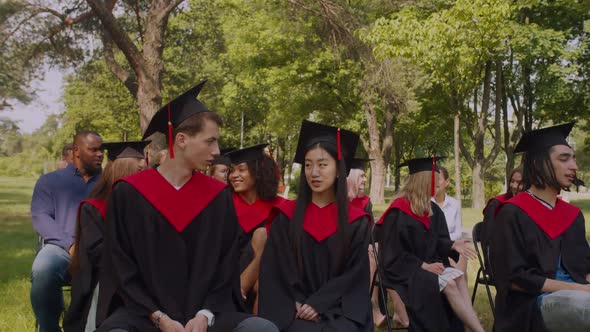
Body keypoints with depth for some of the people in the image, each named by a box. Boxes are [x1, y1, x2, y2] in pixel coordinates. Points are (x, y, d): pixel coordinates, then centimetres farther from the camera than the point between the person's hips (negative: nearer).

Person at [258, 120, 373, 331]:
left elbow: (355, 275, 0)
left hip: (340, 312, 0)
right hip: (296, 313, 0)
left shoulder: (356, 222, 6)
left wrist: (318, 304, -11)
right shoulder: (286, 216, 7)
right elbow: (275, 270, 2)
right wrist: (297, 306, -11)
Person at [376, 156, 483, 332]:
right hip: (404, 269, -7)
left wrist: (453, 245, -8)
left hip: (429, 264, 7)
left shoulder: (433, 210, 7)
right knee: (449, 284, -25)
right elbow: (393, 255, -15)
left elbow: (438, 241, 13)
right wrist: (424, 266, -18)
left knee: (459, 277, -20)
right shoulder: (398, 212, -16)